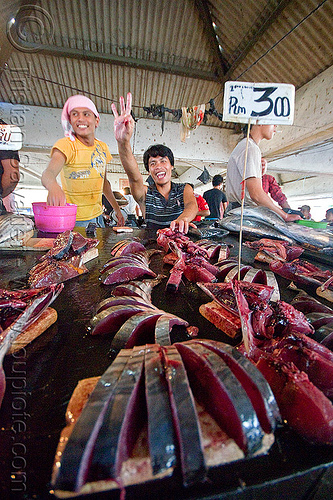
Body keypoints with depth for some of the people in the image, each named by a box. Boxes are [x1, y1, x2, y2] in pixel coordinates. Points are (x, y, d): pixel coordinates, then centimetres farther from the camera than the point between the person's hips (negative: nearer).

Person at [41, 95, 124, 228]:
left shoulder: (102, 147, 4)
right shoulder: (66, 144, -13)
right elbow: (48, 173, -29)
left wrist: (117, 209, 13)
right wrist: (53, 186, -53)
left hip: (97, 217, 5)